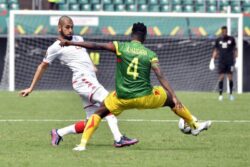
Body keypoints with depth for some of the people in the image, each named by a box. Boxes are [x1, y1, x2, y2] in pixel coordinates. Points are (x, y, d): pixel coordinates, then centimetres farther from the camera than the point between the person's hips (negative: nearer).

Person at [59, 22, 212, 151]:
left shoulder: (120, 47, -3)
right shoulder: (150, 54, -1)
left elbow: (96, 46, -9)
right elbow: (161, 77, -10)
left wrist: (70, 43, -8)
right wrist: (175, 97, -13)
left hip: (122, 98, 0)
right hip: (145, 97, 0)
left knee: (99, 113, 19)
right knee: (170, 98, 24)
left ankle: (83, 144, 2)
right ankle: (195, 125, 36)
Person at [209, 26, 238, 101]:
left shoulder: (231, 39, 4)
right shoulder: (218, 40, 8)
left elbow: (235, 50, 9)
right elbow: (215, 50, 12)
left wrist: (235, 59, 2)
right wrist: (212, 59, 3)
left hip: (230, 61, -1)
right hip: (221, 61, 1)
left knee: (230, 77, -1)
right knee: (221, 77, -4)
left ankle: (231, 94, 8)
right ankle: (220, 94, -1)